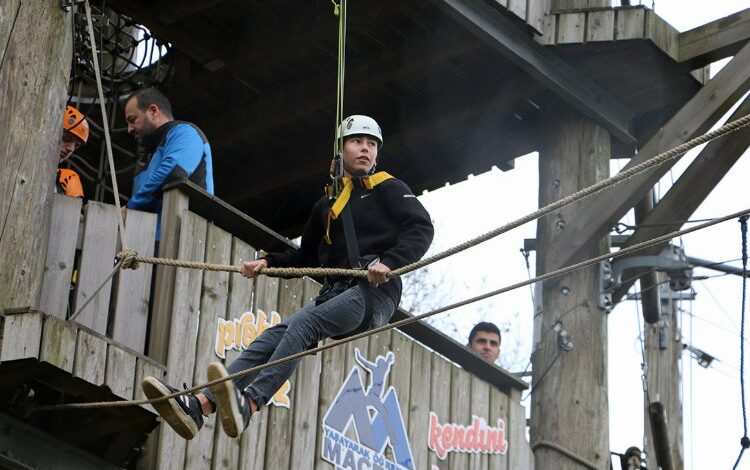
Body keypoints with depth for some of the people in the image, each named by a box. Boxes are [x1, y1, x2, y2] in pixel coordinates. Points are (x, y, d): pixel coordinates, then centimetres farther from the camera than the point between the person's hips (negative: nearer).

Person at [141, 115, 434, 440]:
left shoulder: (389, 189, 8)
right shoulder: (328, 204, 26)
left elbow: (422, 228, -8)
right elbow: (307, 257, 33)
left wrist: (389, 261, -24)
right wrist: (267, 262, 15)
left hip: (373, 293, -6)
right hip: (334, 292, 6)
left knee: (302, 324, -31)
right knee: (275, 336, -17)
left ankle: (248, 403, -52)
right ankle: (197, 405, -36)